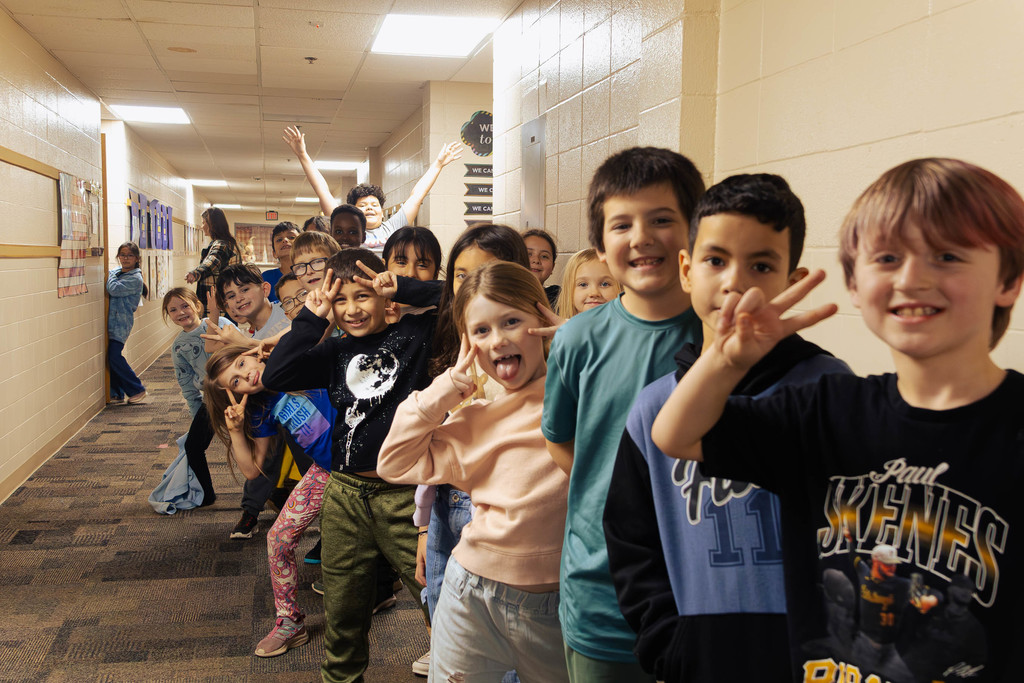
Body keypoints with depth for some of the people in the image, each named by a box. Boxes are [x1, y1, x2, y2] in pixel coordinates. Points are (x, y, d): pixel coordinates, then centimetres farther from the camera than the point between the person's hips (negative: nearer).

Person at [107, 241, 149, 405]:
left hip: (121, 322, -7)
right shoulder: (116, 272, 14)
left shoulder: (135, 278, -9)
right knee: (111, 358, 6)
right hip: (112, 321, 7)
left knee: (115, 357, -11)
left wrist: (111, 275, -3)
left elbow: (113, 289, -19)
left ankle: (137, 390, 2)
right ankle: (116, 393, 15)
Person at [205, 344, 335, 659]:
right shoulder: (262, 410, 0)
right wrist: (235, 430, -9)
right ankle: (289, 623, 19)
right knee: (279, 538, 2)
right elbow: (252, 470, 4)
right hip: (325, 471, 5)